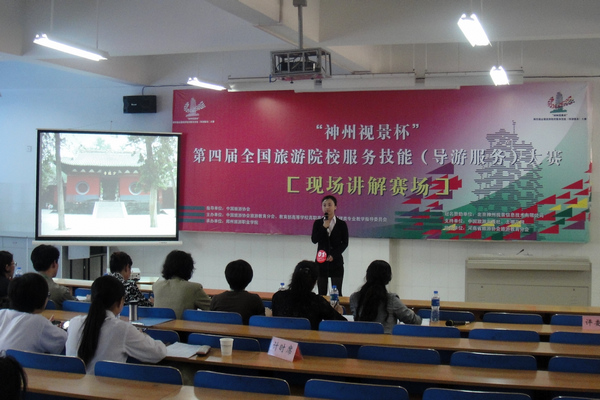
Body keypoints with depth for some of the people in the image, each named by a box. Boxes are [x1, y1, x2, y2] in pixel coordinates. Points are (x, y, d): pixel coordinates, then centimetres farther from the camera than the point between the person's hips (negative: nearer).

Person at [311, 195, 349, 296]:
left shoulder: (341, 224, 0)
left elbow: (345, 243, -1)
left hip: (336, 262, -2)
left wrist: (334, 255, -11)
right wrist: (324, 227, -15)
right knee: (322, 293, 5)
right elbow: (314, 240, -7)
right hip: (321, 262, 2)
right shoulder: (318, 223, 4)